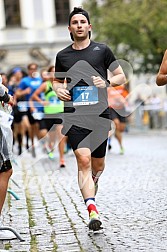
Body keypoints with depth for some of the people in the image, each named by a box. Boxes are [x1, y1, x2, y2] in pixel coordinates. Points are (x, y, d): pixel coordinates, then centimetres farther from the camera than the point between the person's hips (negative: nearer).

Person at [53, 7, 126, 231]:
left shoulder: (102, 50, 6)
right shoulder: (63, 55, 10)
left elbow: (121, 76, 10)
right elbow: (57, 81, 24)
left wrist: (106, 82, -10)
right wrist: (59, 90, 1)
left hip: (99, 114, 1)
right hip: (74, 114, 0)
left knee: (97, 165, 10)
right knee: (83, 160, -17)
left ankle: (91, 186, 45)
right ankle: (93, 211, -23)